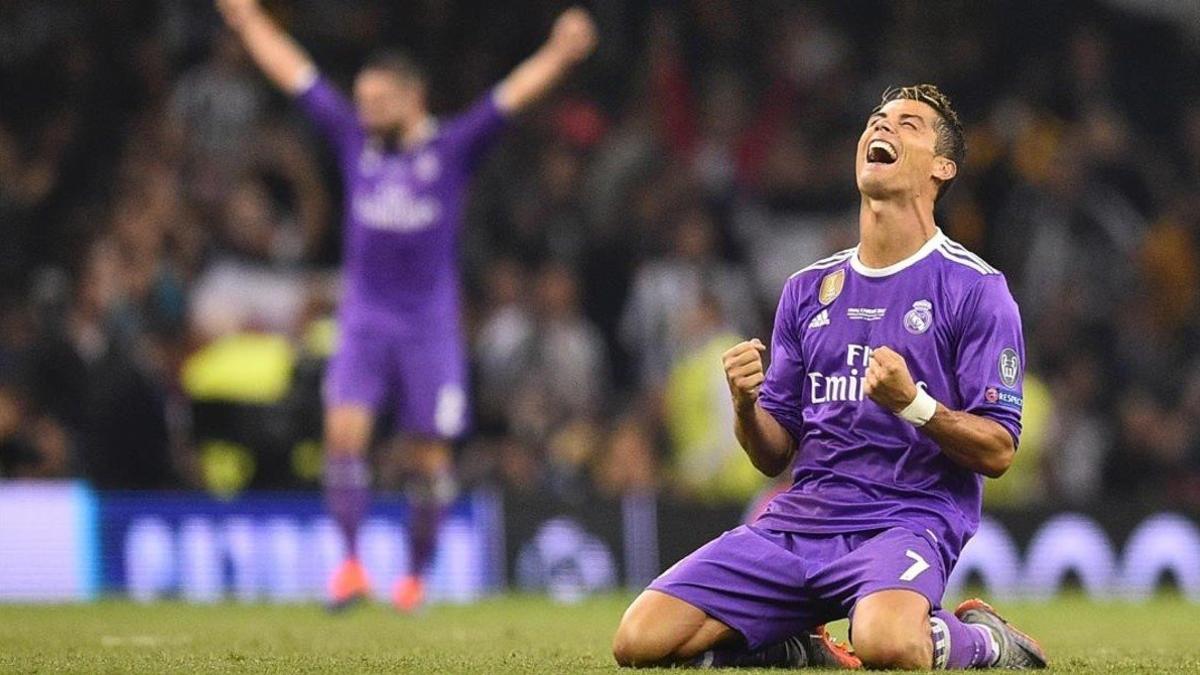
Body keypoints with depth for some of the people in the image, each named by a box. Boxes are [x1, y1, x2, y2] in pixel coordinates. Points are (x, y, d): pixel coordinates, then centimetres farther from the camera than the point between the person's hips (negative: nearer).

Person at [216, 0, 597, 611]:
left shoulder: (451, 148, -2)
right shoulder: (353, 141, 5)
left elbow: (514, 95, -10)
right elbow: (290, 70, 11)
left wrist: (558, 55, -25)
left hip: (430, 325, -2)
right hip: (364, 318, 2)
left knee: (430, 456, 3)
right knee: (343, 431, -16)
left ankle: (415, 575, 17)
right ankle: (350, 563, -12)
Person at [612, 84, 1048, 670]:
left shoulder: (975, 288, 2)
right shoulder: (808, 289, 18)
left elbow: (998, 451, -4)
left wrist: (911, 402, -20)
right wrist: (745, 406, -5)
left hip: (905, 521, -5)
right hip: (799, 519, 5)